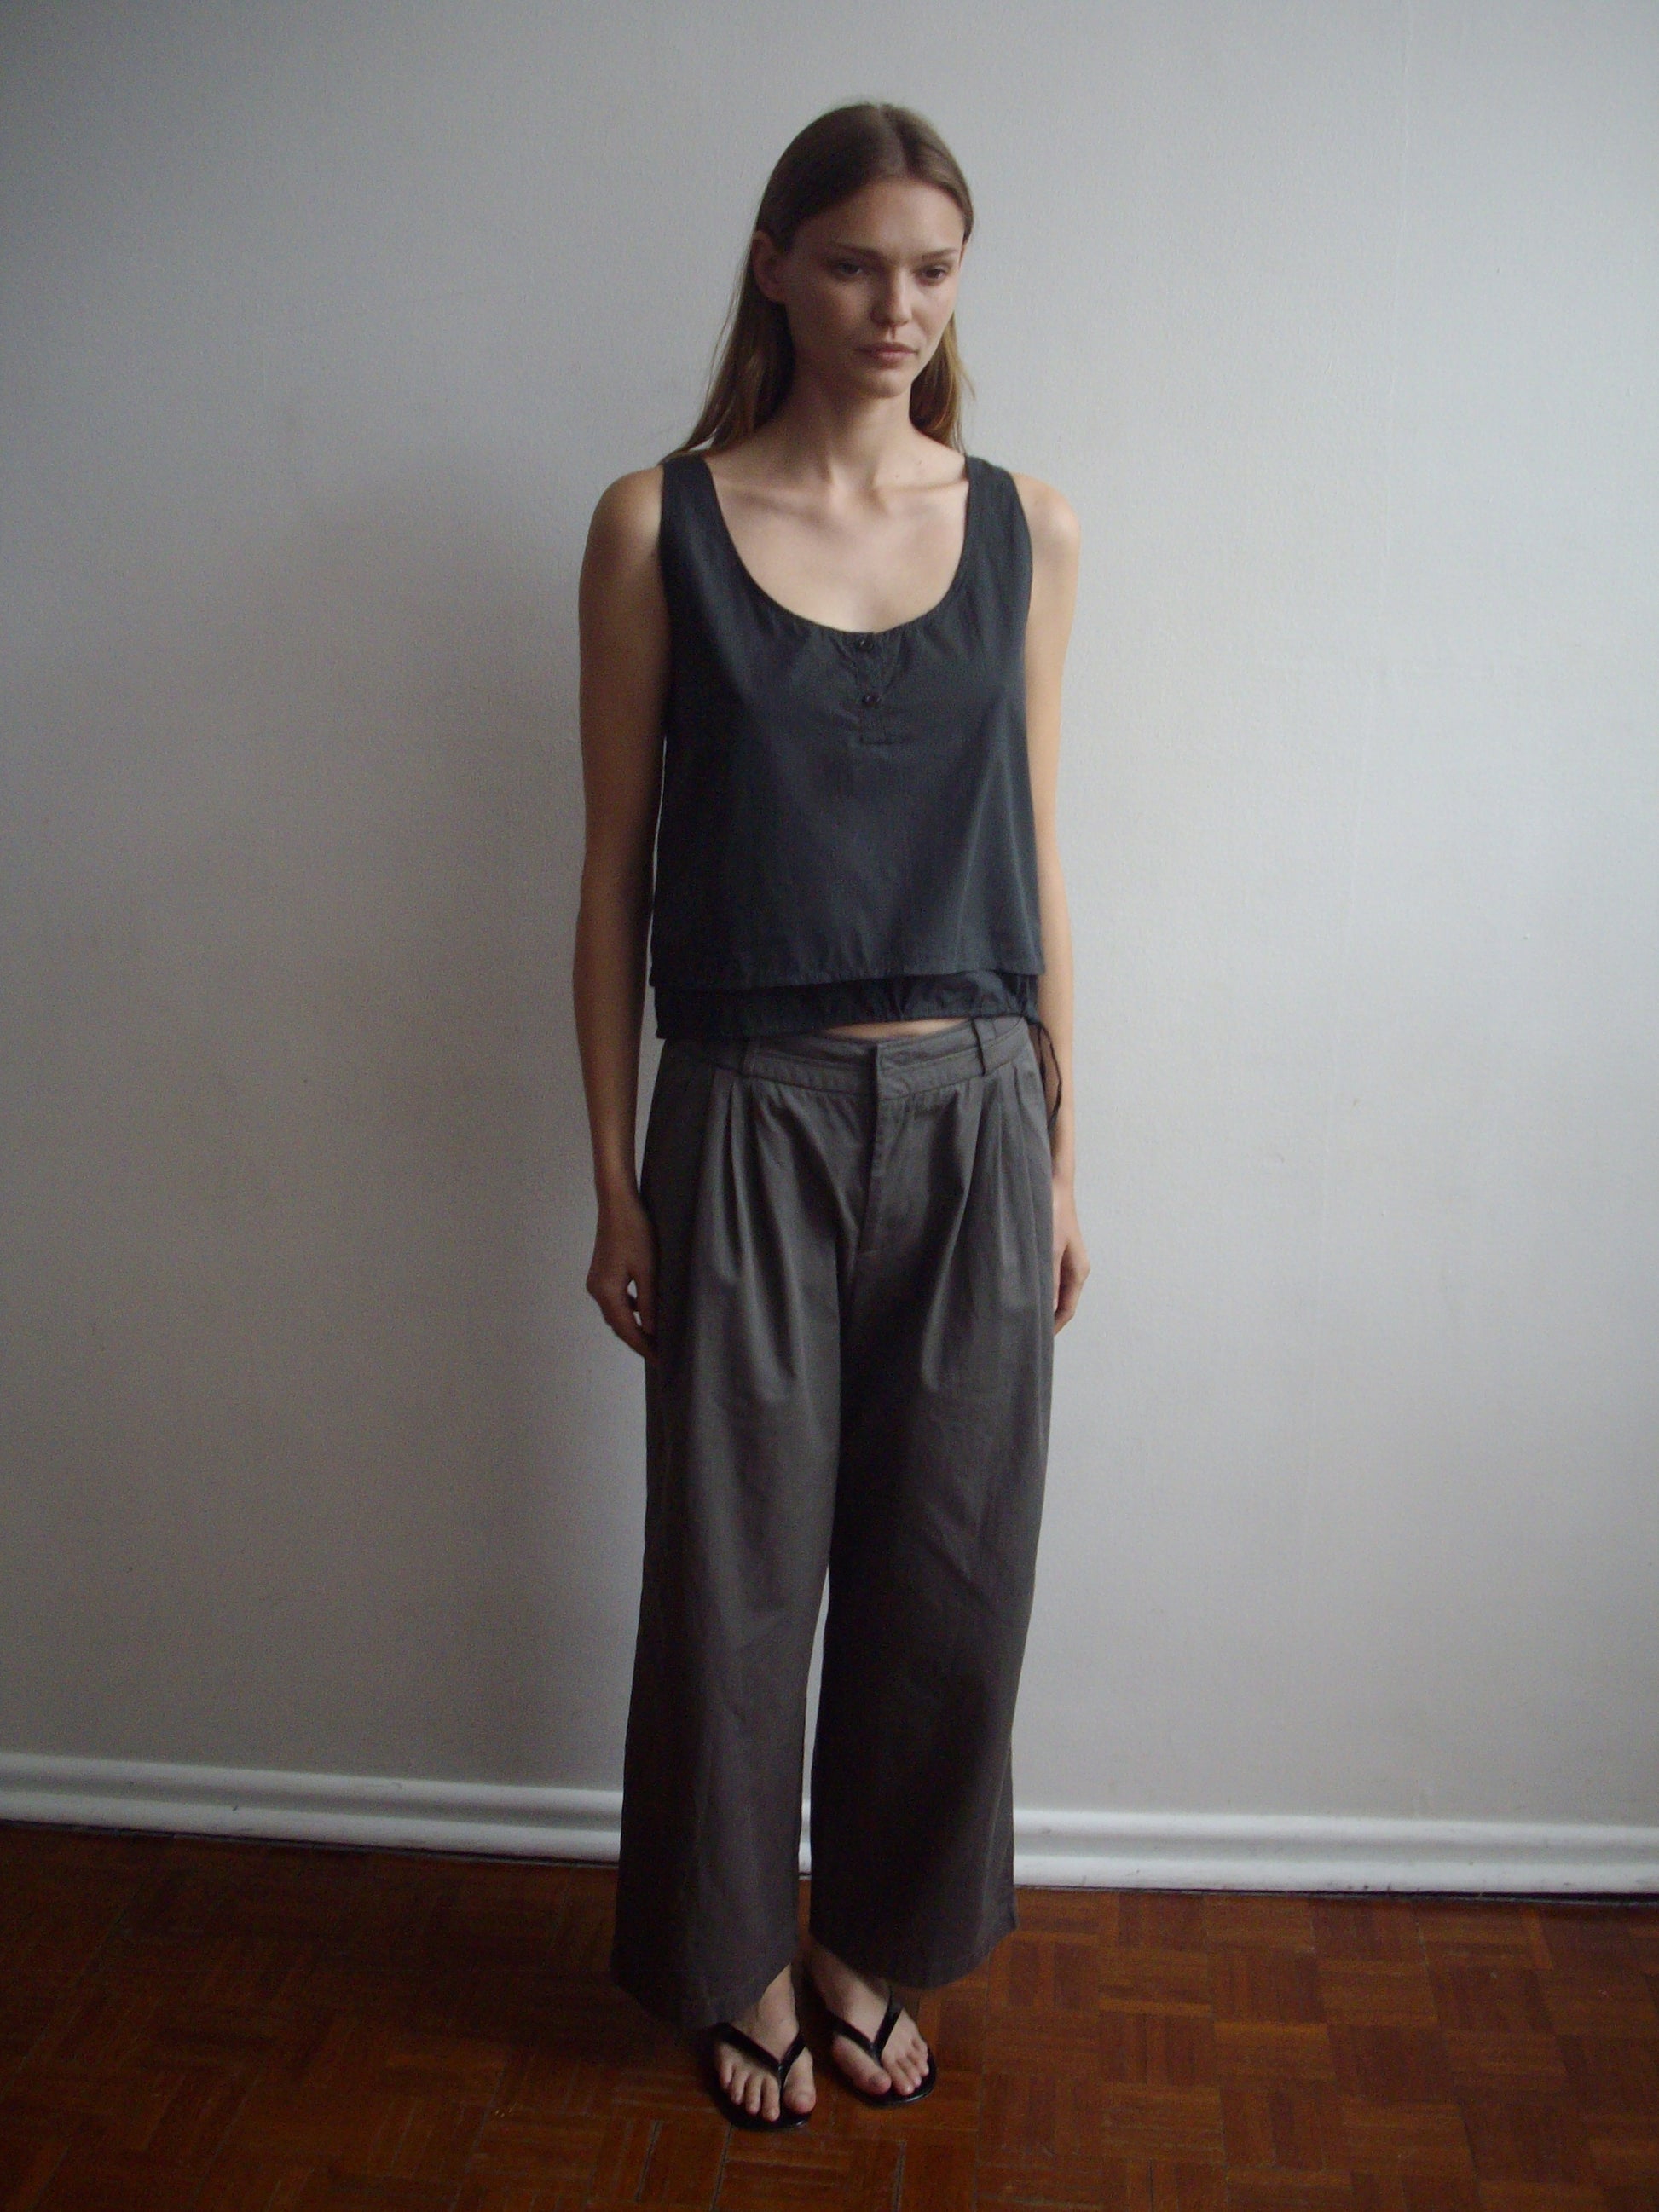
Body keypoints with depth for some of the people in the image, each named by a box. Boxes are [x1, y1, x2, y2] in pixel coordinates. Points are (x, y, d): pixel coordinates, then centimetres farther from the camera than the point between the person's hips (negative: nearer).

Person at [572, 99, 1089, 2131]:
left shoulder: (1026, 529, 6)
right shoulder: (658, 525, -1)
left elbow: (1034, 860, 9)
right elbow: (616, 872, 0)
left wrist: (1061, 1158, 8)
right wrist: (616, 1181, -1)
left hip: (972, 1114, 3)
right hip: (754, 1118, -2)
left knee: (947, 1571, 12)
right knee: (739, 1568, 10)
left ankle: (877, 1941, 38)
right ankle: (742, 1957, 36)